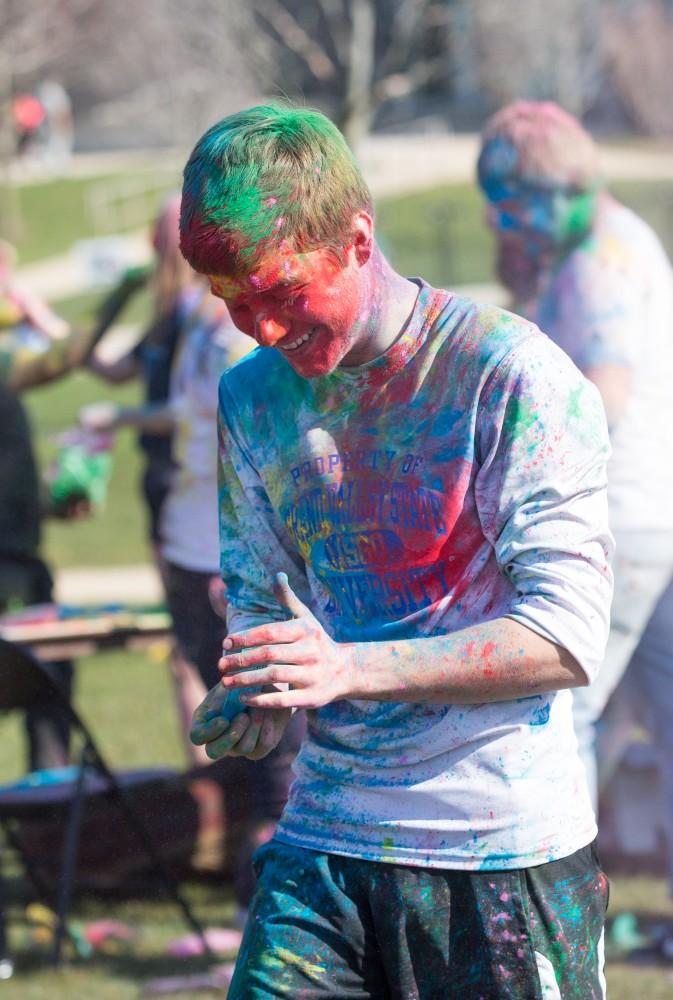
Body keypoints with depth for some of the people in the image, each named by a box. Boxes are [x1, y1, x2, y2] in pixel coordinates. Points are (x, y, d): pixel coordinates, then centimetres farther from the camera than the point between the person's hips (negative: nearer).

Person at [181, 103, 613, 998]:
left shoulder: (517, 377, -11)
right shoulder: (253, 397, 8)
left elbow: (567, 637, -15)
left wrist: (351, 669, -25)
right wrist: (251, 698, -5)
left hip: (507, 851, -4)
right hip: (326, 839, 5)